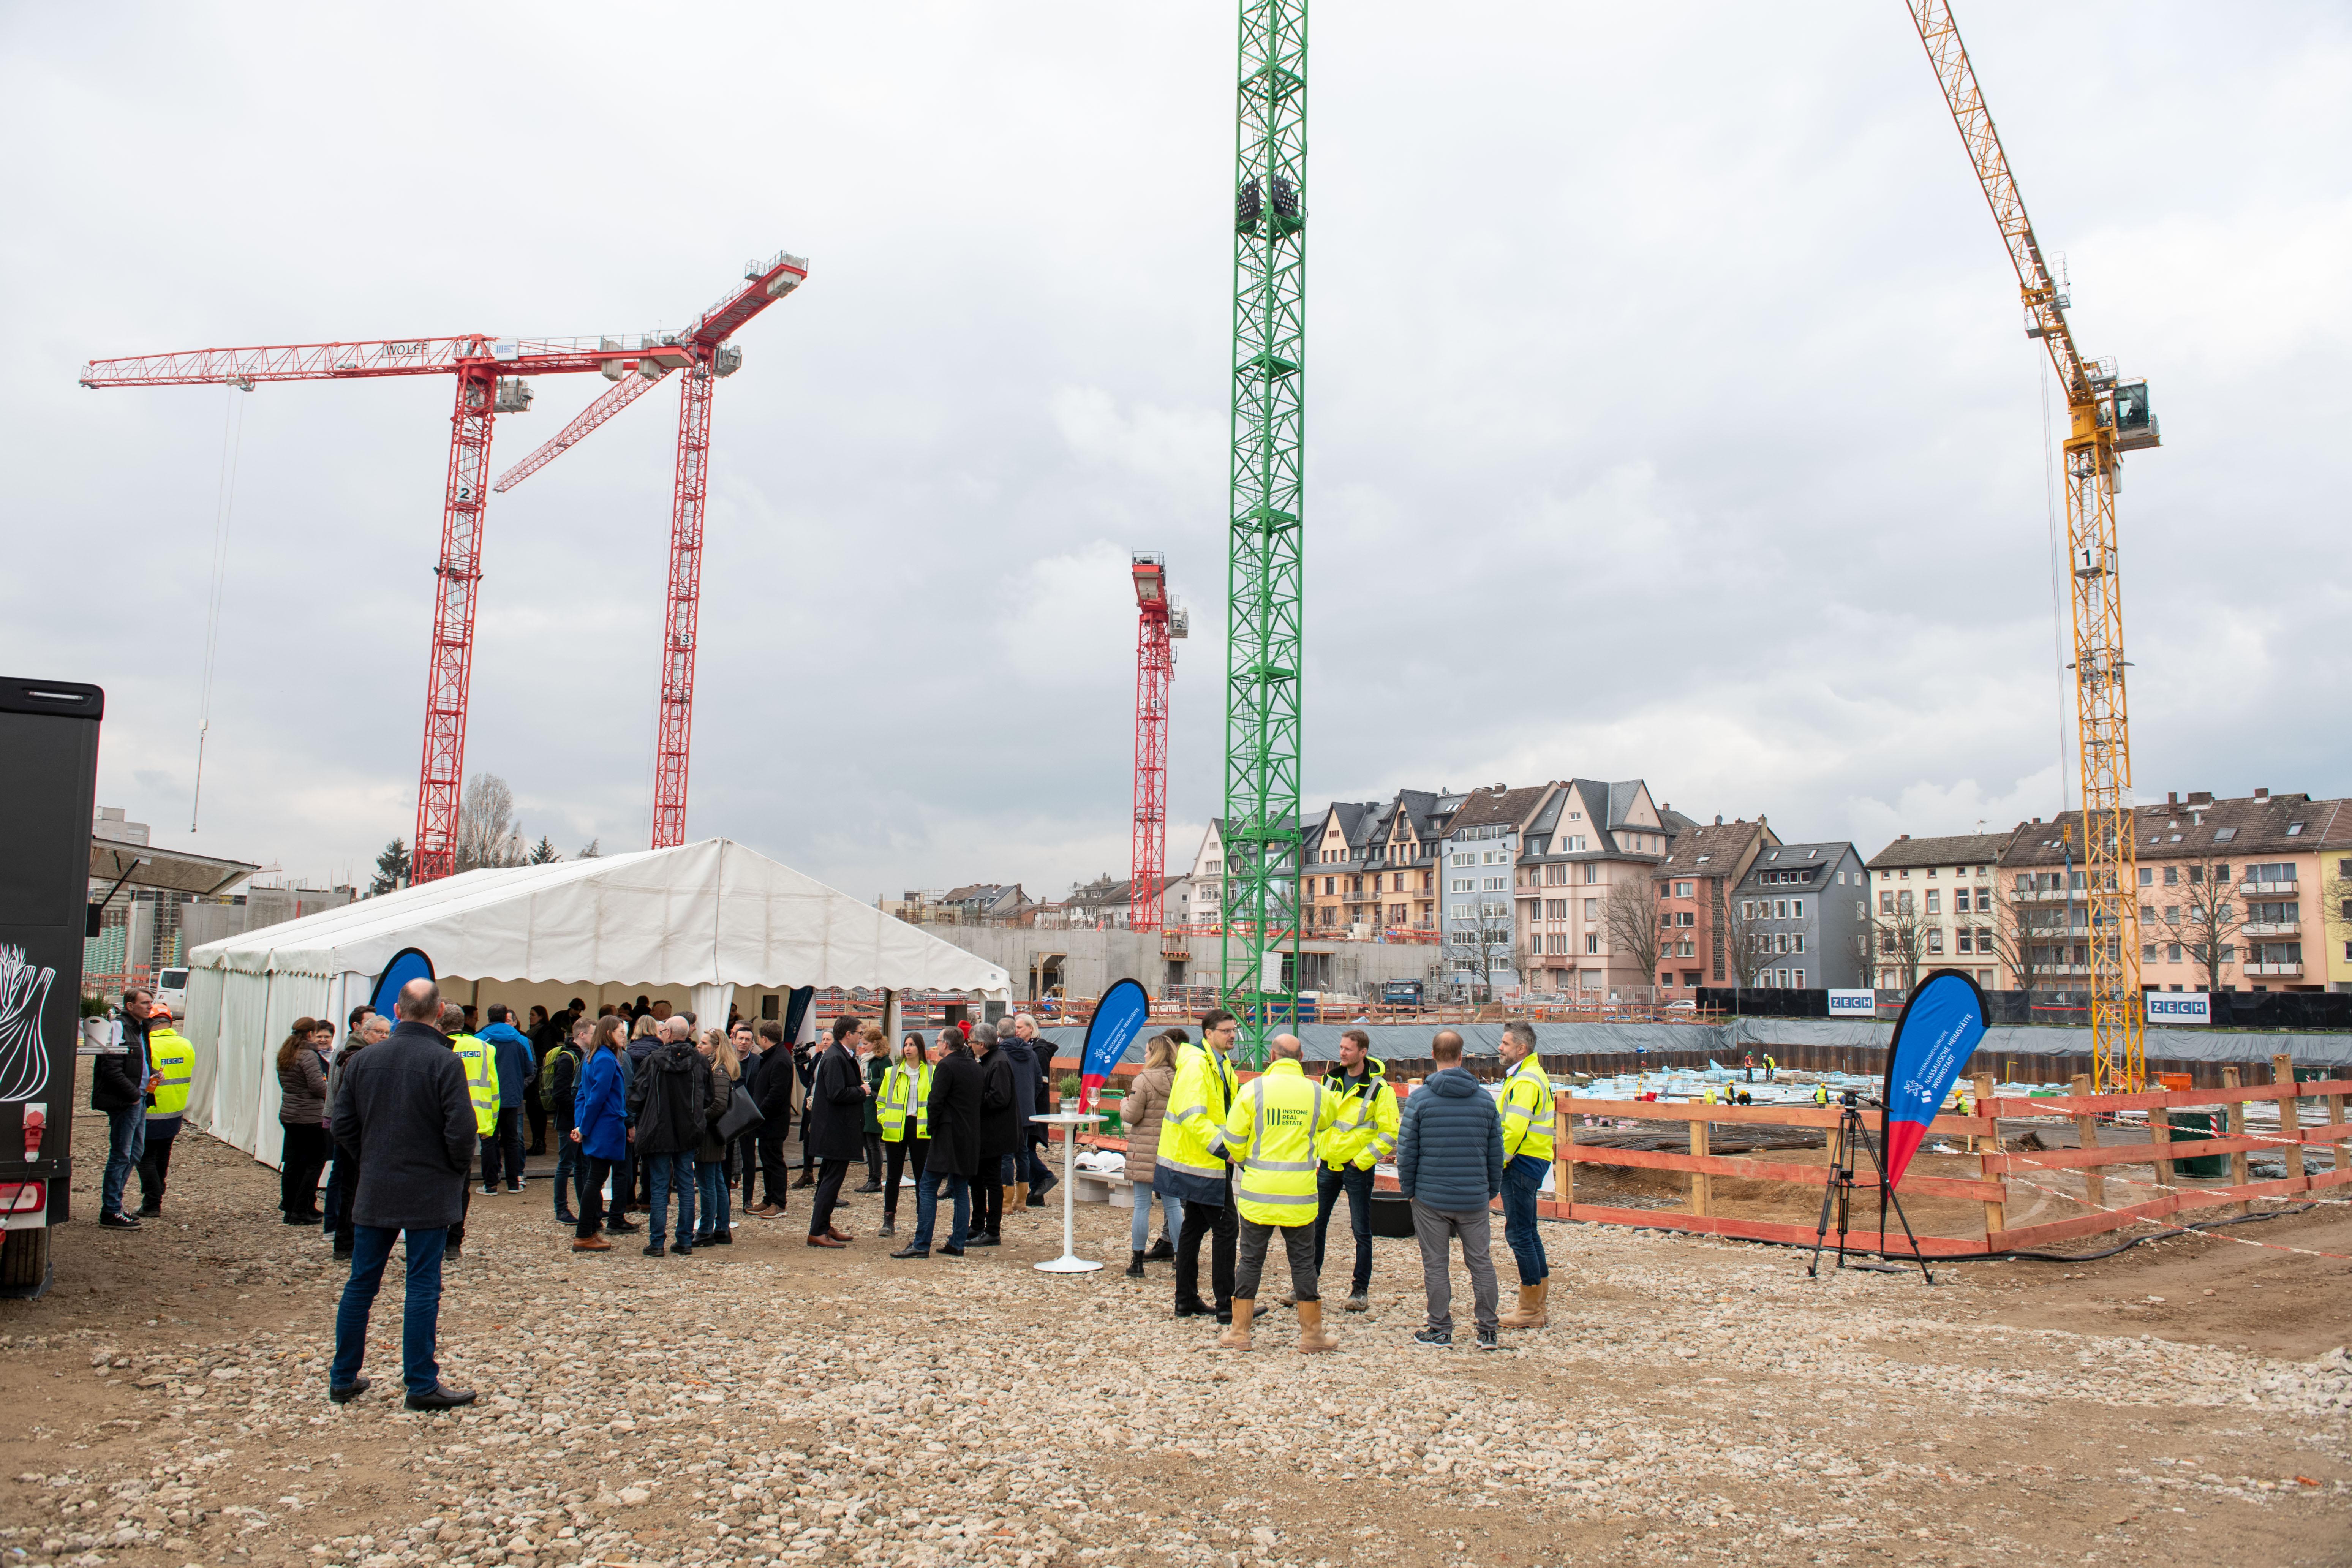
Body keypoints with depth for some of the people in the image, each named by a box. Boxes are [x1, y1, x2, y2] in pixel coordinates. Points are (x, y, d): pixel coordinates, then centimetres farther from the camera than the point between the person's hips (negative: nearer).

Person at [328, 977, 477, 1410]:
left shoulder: (363, 1060, 2)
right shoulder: (445, 1063, -14)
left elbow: (343, 1125, 6)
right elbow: (461, 1130, -18)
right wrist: (459, 1168, 1)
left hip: (373, 1193, 5)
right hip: (429, 1194, -4)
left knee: (361, 1284, 14)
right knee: (423, 1289, 1)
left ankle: (343, 1378, 23)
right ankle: (422, 1385, 6)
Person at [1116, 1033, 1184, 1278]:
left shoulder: (1144, 1080, -12)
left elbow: (1131, 1116, -12)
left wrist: (1124, 1104, 8)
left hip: (1145, 1152, -5)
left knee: (1142, 1206, 1)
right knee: (1172, 1204, 11)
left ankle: (1137, 1262, 6)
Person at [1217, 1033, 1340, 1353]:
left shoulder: (1253, 1089, -7)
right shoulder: (1316, 1093, -2)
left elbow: (1233, 1138, -4)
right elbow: (1334, 1116, 20)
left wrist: (1241, 1160, 17)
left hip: (1258, 1191, 0)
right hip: (1300, 1194, 1)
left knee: (1250, 1258, 9)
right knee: (1303, 1260, 10)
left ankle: (1239, 1331, 15)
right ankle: (1312, 1333, 18)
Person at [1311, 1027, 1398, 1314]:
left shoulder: (1379, 1088, -10)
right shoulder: (1331, 1081, 6)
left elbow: (1391, 1132, -12)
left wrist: (1362, 1160, -13)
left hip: (1357, 1168, -5)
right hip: (1328, 1164, 5)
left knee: (1361, 1231, 3)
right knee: (1315, 1225, 9)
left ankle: (1361, 1289, 15)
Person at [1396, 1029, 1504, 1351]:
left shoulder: (1419, 1098, -8)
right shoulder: (1485, 1098, 2)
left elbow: (1407, 1150, -6)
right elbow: (1496, 1151, 7)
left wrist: (1407, 1188, 6)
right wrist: (1493, 1189, 18)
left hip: (1430, 1198, -3)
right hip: (1474, 1198, 3)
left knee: (1435, 1264, 7)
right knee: (1481, 1262, 12)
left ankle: (1441, 1329, 13)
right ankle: (1488, 1330, 16)